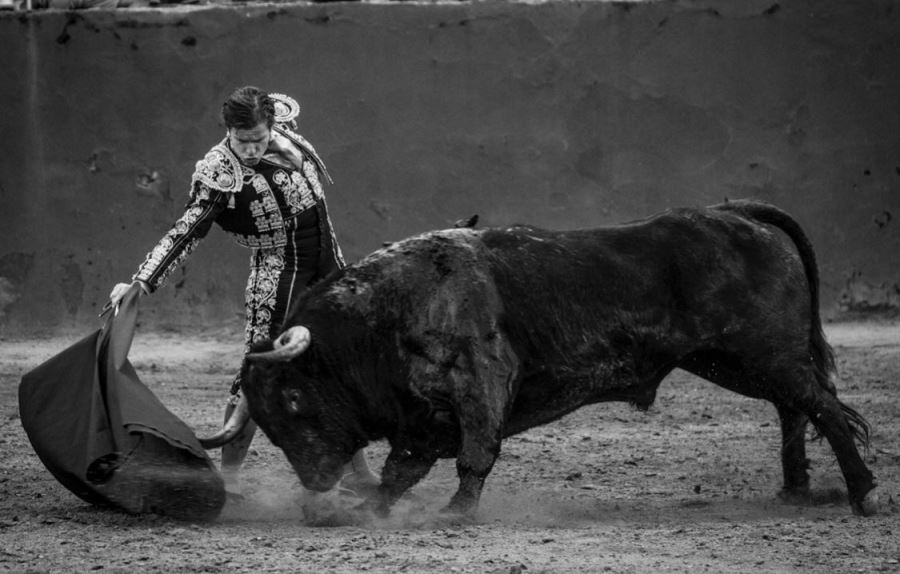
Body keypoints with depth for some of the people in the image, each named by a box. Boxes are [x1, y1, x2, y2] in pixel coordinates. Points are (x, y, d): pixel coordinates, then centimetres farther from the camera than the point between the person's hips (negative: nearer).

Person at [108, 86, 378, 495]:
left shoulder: (283, 119, -2)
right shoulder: (219, 173, -18)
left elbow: (287, 104, 23)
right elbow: (186, 231, -23)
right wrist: (142, 282, -32)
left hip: (328, 261, 7)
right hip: (278, 271, -6)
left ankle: (357, 472, 20)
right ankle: (228, 473, -10)